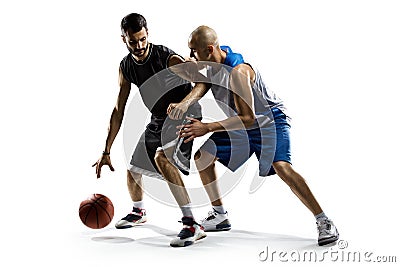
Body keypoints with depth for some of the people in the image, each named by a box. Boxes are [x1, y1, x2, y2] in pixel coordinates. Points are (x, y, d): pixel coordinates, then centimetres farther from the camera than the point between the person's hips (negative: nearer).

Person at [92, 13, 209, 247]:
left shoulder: (167, 57, -23)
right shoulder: (126, 67, -2)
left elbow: (203, 81, -27)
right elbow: (118, 111, 4)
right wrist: (106, 152, 4)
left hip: (184, 115, -8)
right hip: (158, 120, 8)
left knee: (161, 157, -34)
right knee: (133, 171, 17)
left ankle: (192, 225, -34)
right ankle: (139, 212, 50)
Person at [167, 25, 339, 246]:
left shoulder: (238, 72, -33)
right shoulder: (213, 60, -9)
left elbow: (248, 118, -35)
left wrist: (207, 128, -38)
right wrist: (182, 104, -12)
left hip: (270, 121, -9)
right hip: (242, 128, 9)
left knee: (281, 166, -30)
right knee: (203, 155, 3)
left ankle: (324, 222, -21)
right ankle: (220, 216, 13)